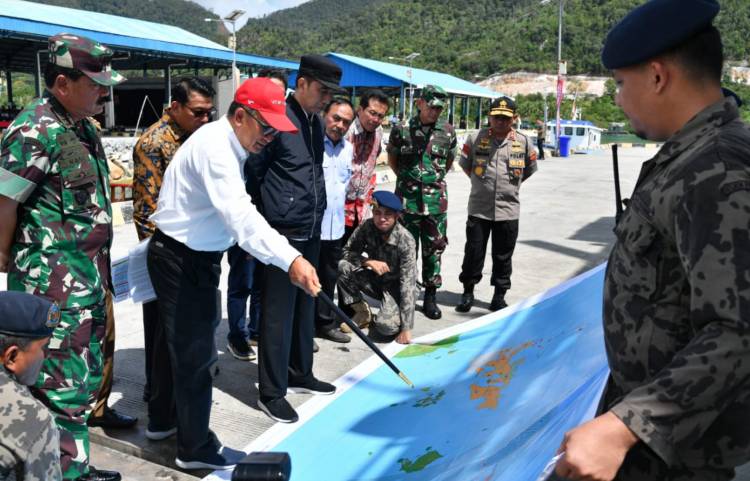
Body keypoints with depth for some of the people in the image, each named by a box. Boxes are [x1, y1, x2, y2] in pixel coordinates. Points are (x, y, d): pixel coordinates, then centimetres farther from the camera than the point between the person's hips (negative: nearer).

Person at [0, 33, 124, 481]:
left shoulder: (83, 127, 12)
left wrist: (99, 272, 15)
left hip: (89, 280, 10)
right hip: (54, 287, -10)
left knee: (86, 381, 19)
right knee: (64, 393, -2)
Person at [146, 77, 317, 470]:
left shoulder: (228, 144, 9)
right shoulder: (214, 147, -24)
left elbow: (234, 210, 10)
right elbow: (240, 215, -38)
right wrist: (291, 259, -48)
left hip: (193, 257, 10)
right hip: (180, 258, -10)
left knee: (178, 342, 21)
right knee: (194, 351, -1)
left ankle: (162, 419, 39)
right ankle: (196, 447, 14)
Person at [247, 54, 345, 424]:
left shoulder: (316, 122, 12)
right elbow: (251, 173, -13)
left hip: (311, 233, 8)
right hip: (282, 234, -8)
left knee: (304, 307, 17)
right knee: (278, 314, -1)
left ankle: (299, 374, 32)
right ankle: (271, 393, 11)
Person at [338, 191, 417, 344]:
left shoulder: (405, 240, -26)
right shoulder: (367, 227, -15)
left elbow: (408, 283, -27)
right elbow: (347, 252, -6)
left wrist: (406, 328, -30)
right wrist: (368, 261, -27)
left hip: (395, 286, -4)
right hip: (374, 279, 4)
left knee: (386, 327, -30)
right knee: (343, 266, -22)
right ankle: (362, 312, 0)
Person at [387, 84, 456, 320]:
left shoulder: (447, 132, 4)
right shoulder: (402, 130, -2)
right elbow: (392, 158, 11)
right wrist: (406, 178, 10)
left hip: (436, 201, 2)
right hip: (407, 200, -2)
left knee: (434, 250, 7)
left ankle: (430, 298, 19)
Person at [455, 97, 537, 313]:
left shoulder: (523, 142, 0)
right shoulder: (475, 139, -2)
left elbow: (530, 169, 14)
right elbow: (465, 164, 12)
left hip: (508, 209, 1)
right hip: (479, 208, 0)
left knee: (503, 256, 9)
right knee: (473, 252, 6)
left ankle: (500, 295, 24)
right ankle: (468, 292, 22)